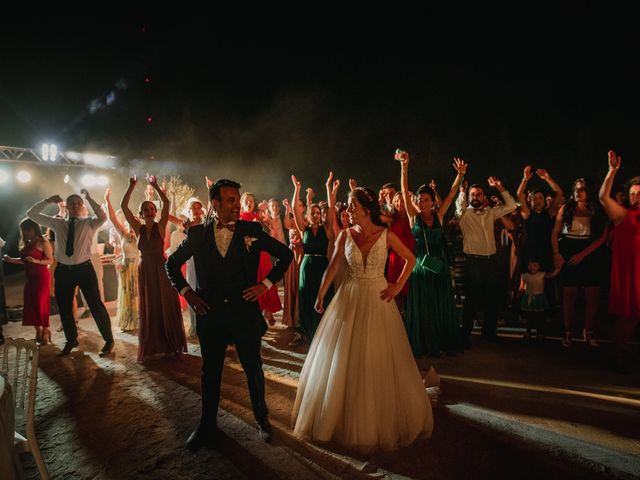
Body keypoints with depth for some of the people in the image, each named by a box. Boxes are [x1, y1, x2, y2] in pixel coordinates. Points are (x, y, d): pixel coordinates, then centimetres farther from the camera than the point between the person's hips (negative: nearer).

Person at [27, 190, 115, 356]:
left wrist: (89, 198, -17)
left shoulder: (89, 223, 0)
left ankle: (109, 340, 13)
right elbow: (31, 214, 13)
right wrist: (48, 201, 2)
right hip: (63, 270, 4)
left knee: (96, 305, -1)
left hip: (84, 268, -4)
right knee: (64, 308, 15)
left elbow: (103, 218, -22)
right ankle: (71, 341, 36)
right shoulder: (57, 223, 9)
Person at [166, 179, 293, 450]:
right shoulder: (197, 233, 0)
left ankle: (262, 419, 35)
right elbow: (172, 263, 12)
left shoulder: (252, 231, -4)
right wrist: (185, 291, 2)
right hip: (210, 313, 1)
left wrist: (266, 283, -5)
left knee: (253, 368, 13)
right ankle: (207, 427, 34)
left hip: (246, 312, -1)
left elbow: (285, 254, 2)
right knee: (210, 371, 15)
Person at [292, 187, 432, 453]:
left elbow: (411, 259, 3)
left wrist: (398, 286, -3)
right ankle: (346, 415, 31)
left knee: (380, 360, 8)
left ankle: (383, 418, 31)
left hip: (378, 299, -1)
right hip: (350, 298, 2)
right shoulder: (346, 235, -4)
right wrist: (320, 295, -2)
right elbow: (333, 266, 1)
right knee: (343, 358, 9)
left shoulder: (386, 235, -8)